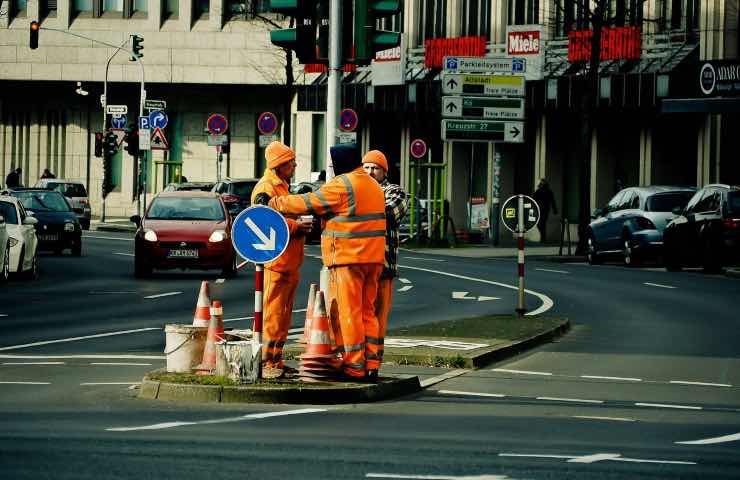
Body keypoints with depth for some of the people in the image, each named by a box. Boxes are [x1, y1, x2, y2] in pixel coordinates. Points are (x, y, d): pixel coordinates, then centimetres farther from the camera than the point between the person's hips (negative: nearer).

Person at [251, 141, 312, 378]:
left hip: (289, 262, 10)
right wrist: (296, 226, -21)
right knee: (272, 314, -10)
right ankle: (264, 362, -9)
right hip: (274, 260, -10)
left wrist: (300, 224, 13)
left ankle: (276, 360, 19)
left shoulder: (282, 186, 21)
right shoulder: (265, 189, -11)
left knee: (283, 315, 13)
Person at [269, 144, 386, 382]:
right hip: (373, 257, 8)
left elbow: (308, 203, -9)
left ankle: (354, 368, -4)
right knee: (367, 312, 12)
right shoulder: (373, 186, 17)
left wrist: (275, 203, 2)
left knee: (348, 313, -4)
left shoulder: (341, 185, -11)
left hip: (348, 257, -8)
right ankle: (371, 365, 11)